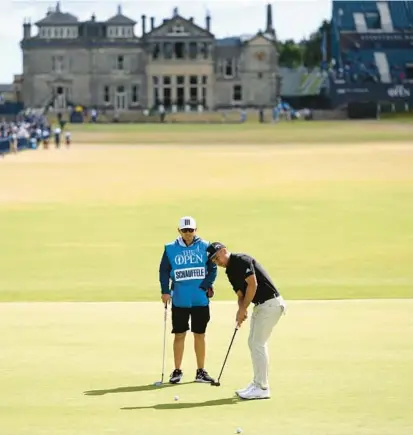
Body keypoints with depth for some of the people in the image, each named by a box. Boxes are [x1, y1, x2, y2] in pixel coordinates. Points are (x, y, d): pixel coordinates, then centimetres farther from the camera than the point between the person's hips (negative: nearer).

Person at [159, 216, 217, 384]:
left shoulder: (205, 246, 1)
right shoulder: (171, 248, 1)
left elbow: (212, 269, 1)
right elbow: (164, 271, 1)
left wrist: (205, 287, -11)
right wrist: (165, 291, -9)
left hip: (200, 299, 0)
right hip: (179, 300, 0)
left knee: (199, 335, 6)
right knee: (179, 335, 3)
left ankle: (201, 372, 14)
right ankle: (177, 371, 12)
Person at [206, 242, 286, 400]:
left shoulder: (241, 260, -14)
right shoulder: (230, 272, 15)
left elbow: (253, 284, -21)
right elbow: (240, 294, 15)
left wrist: (243, 309, -14)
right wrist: (241, 310, -7)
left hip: (270, 303, -10)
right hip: (260, 305, 10)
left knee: (258, 343, -9)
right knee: (254, 343, 13)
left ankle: (262, 388, -6)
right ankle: (258, 384, 19)